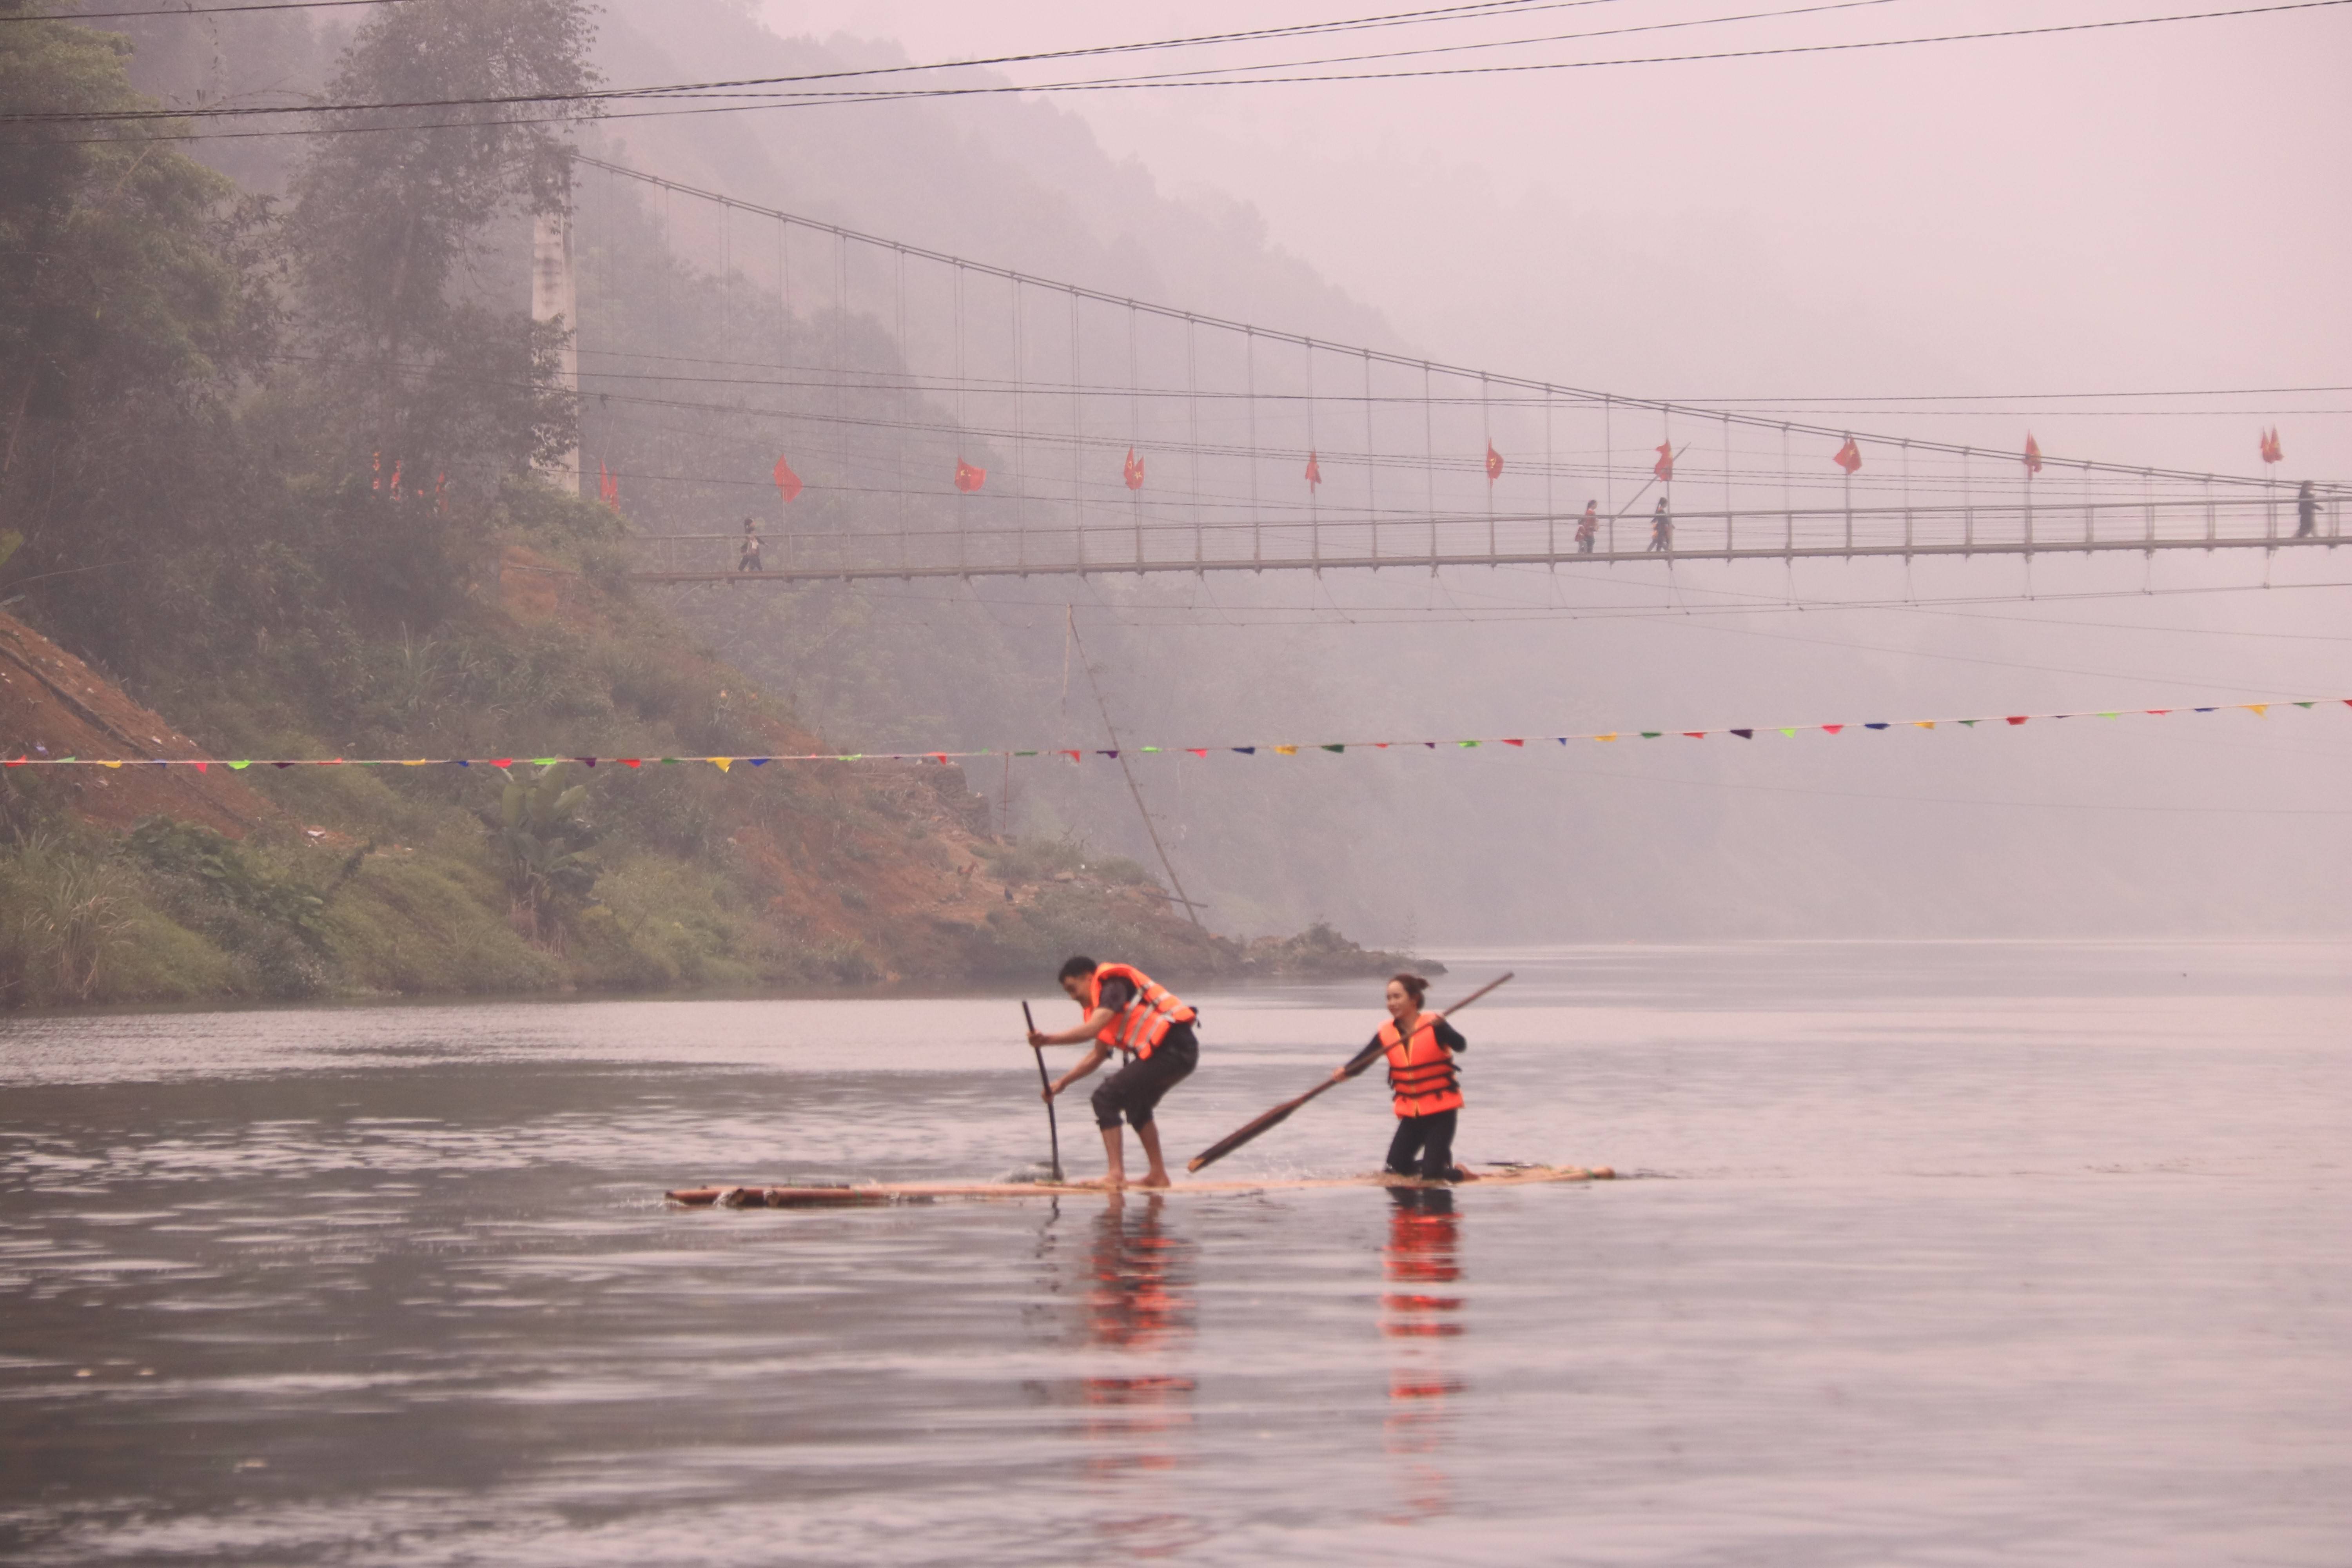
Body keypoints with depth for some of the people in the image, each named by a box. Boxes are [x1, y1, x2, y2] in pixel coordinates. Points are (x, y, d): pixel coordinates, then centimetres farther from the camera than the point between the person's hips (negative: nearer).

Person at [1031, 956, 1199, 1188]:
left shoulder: (1114, 986, -7)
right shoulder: (1108, 997, 24)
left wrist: (1047, 1040, -20)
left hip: (1171, 1052, -10)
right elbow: (1098, 1055, 28)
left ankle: (1116, 1174, -13)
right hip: (1185, 1053, 10)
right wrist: (1062, 1082, 24)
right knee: (1137, 1105, 29)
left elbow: (1091, 1030, -22)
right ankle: (1158, 1175, 31)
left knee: (1106, 1098, -9)